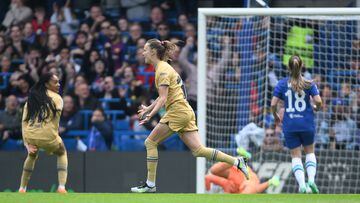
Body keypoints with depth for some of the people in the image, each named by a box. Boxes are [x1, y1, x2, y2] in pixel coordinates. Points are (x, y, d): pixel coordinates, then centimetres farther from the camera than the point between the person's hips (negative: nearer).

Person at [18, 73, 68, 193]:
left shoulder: (31, 99, 19)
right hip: (47, 136, -4)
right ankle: (61, 187, 12)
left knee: (32, 156, 36)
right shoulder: (56, 98, 8)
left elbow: (24, 121, 10)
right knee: (61, 153, 27)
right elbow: (55, 121, 2)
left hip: (30, 136, 4)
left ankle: (22, 188, 32)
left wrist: (27, 144, 7)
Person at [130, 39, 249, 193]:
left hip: (177, 112, -9)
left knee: (150, 142, -2)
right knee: (198, 150, 1)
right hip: (186, 112, 9)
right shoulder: (163, 67, 18)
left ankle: (150, 184, -1)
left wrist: (150, 115, -26)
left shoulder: (163, 70, -11)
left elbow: (163, 99, -19)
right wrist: (148, 109, 31)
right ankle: (237, 161, -5)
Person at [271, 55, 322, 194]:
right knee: (309, 152, 20)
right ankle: (311, 179, 1)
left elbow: (273, 104, -5)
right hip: (307, 124, 0)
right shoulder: (309, 84, -3)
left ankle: (302, 185, -11)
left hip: (290, 125, 0)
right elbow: (318, 101, -11)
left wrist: (275, 116, 14)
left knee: (295, 156, 6)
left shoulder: (282, 84, -2)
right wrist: (316, 108, 12)